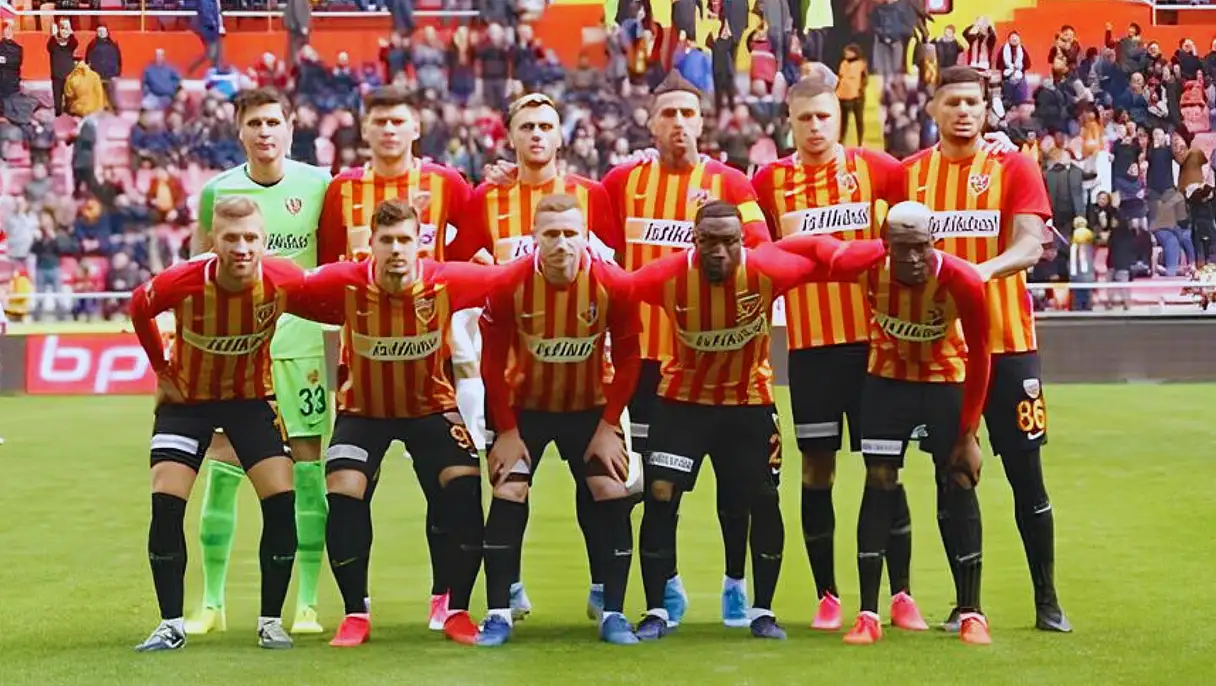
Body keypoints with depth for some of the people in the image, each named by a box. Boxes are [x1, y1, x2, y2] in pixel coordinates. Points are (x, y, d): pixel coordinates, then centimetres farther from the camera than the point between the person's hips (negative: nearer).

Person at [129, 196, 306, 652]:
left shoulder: (283, 280, -25)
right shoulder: (181, 283, -28)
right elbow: (138, 308, -4)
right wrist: (161, 371, -2)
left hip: (253, 397, 1)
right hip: (187, 397, -1)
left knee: (282, 502, -10)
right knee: (166, 505, -9)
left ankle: (271, 622, 4)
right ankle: (171, 625, 3)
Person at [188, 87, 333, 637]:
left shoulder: (318, 185, 0)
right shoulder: (217, 191, 2)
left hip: (301, 344, -1)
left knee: (307, 471, 0)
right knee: (221, 471, 1)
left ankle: (307, 604, 9)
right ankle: (212, 602, 13)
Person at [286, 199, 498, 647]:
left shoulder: (445, 282, -22)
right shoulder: (344, 284, -24)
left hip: (432, 407, 0)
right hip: (363, 409, 0)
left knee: (464, 488, -15)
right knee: (344, 493, -17)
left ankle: (458, 612, 4)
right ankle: (355, 615, 1)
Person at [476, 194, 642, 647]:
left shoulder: (613, 284, -20)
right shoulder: (510, 286, -22)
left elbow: (628, 359, -9)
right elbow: (493, 363, -11)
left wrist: (608, 426, -11)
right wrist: (506, 431, -11)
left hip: (590, 407, 1)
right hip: (524, 406, -1)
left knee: (612, 496, -6)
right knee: (508, 496, -9)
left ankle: (613, 613, 5)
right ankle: (499, 614, 0)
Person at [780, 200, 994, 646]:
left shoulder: (962, 282, -29)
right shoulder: (867, 265, -27)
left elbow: (978, 359, -17)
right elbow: (806, 248, -8)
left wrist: (969, 433, -15)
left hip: (947, 380, -1)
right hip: (887, 379, 1)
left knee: (959, 484, -4)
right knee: (878, 484, -3)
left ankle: (971, 614, 5)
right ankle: (868, 615, 1)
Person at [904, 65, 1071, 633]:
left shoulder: (1014, 167, 0)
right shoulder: (909, 173, 8)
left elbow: (1030, 245, -12)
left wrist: (987, 268, -30)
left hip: (1007, 341, -2)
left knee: (1026, 475, 2)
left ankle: (1047, 600, 13)